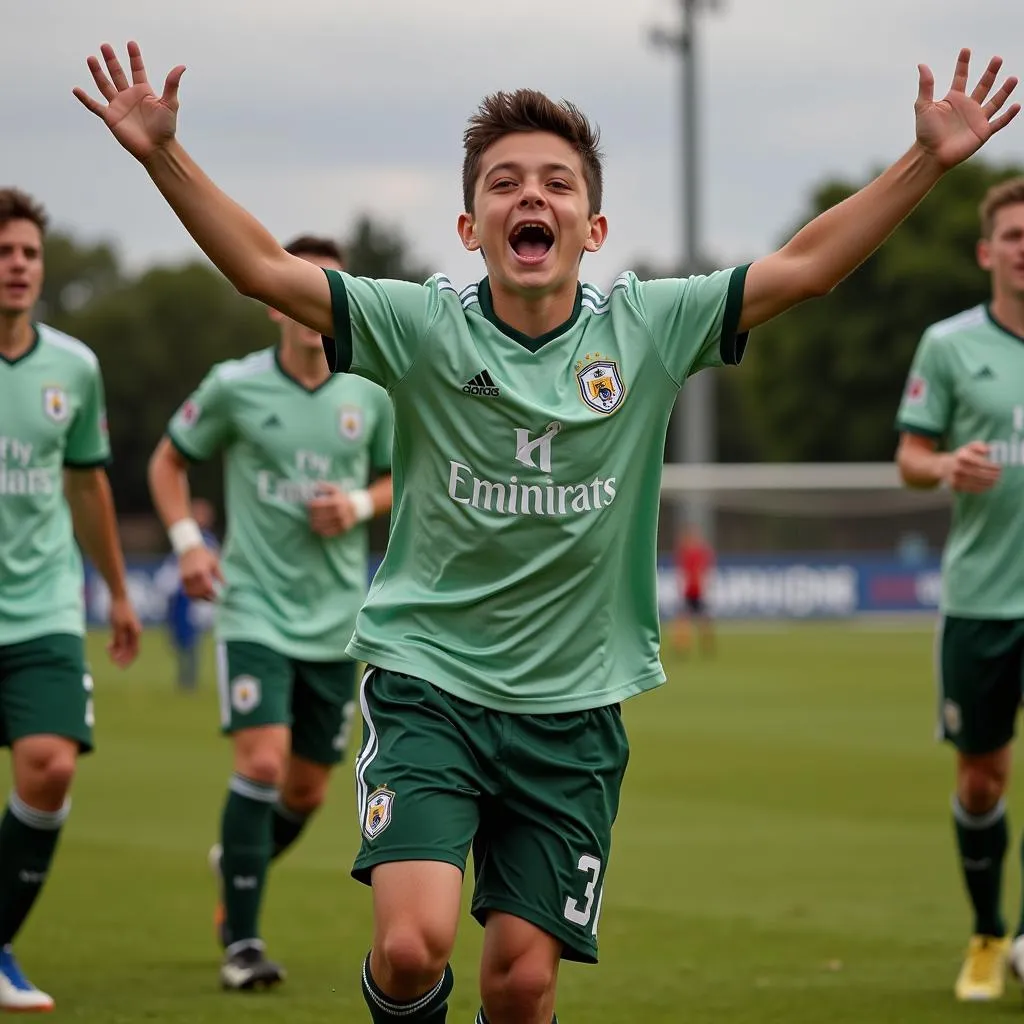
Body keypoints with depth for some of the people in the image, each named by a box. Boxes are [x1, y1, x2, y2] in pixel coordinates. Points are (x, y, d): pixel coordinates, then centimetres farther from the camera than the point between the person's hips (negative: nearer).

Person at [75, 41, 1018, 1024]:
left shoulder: (648, 328, -2)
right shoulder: (422, 326, -7)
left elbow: (803, 266, -4)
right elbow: (265, 269, -13)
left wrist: (928, 160, -12)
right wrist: (163, 155, -25)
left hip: (574, 711, 2)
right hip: (427, 683, -2)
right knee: (414, 943, -19)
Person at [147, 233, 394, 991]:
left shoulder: (371, 395, 1)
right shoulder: (234, 387, -6)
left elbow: (400, 477, 15)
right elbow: (169, 460, 8)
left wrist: (361, 504, -7)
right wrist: (187, 540, -7)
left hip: (335, 617, 4)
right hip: (255, 609, -3)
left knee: (307, 789, 10)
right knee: (263, 759, -19)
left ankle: (235, 866, 42)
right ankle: (241, 939, -10)